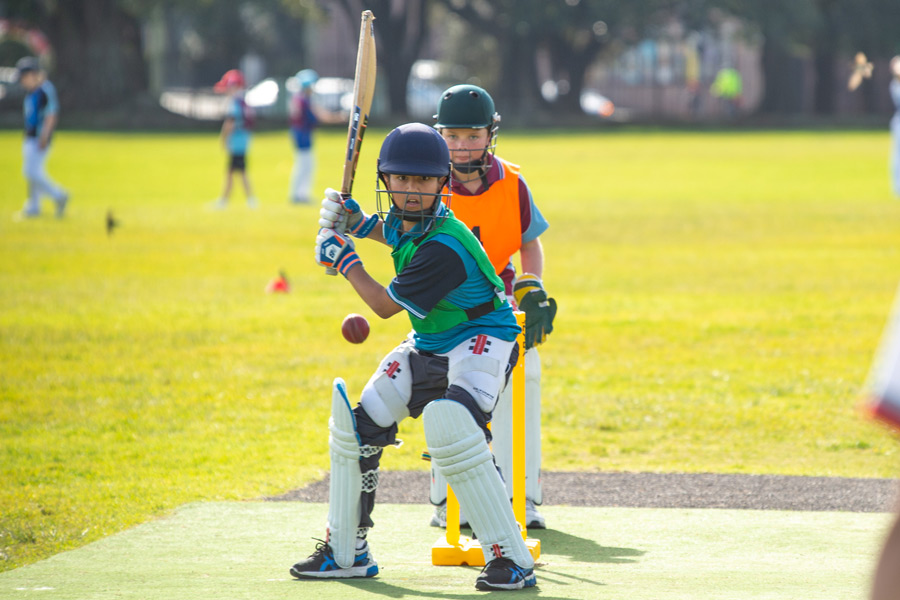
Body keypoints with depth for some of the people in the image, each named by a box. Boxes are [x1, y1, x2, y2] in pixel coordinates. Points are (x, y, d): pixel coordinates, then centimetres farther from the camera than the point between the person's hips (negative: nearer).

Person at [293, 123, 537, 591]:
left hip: (482, 341, -10)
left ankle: (511, 559, -29)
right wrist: (355, 223, 5)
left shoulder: (443, 246, -30)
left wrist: (343, 258, -8)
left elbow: (385, 306, -20)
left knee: (448, 429, -34)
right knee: (355, 427, 8)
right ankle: (345, 552, 24)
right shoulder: (404, 219, -3)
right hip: (428, 345, 10)